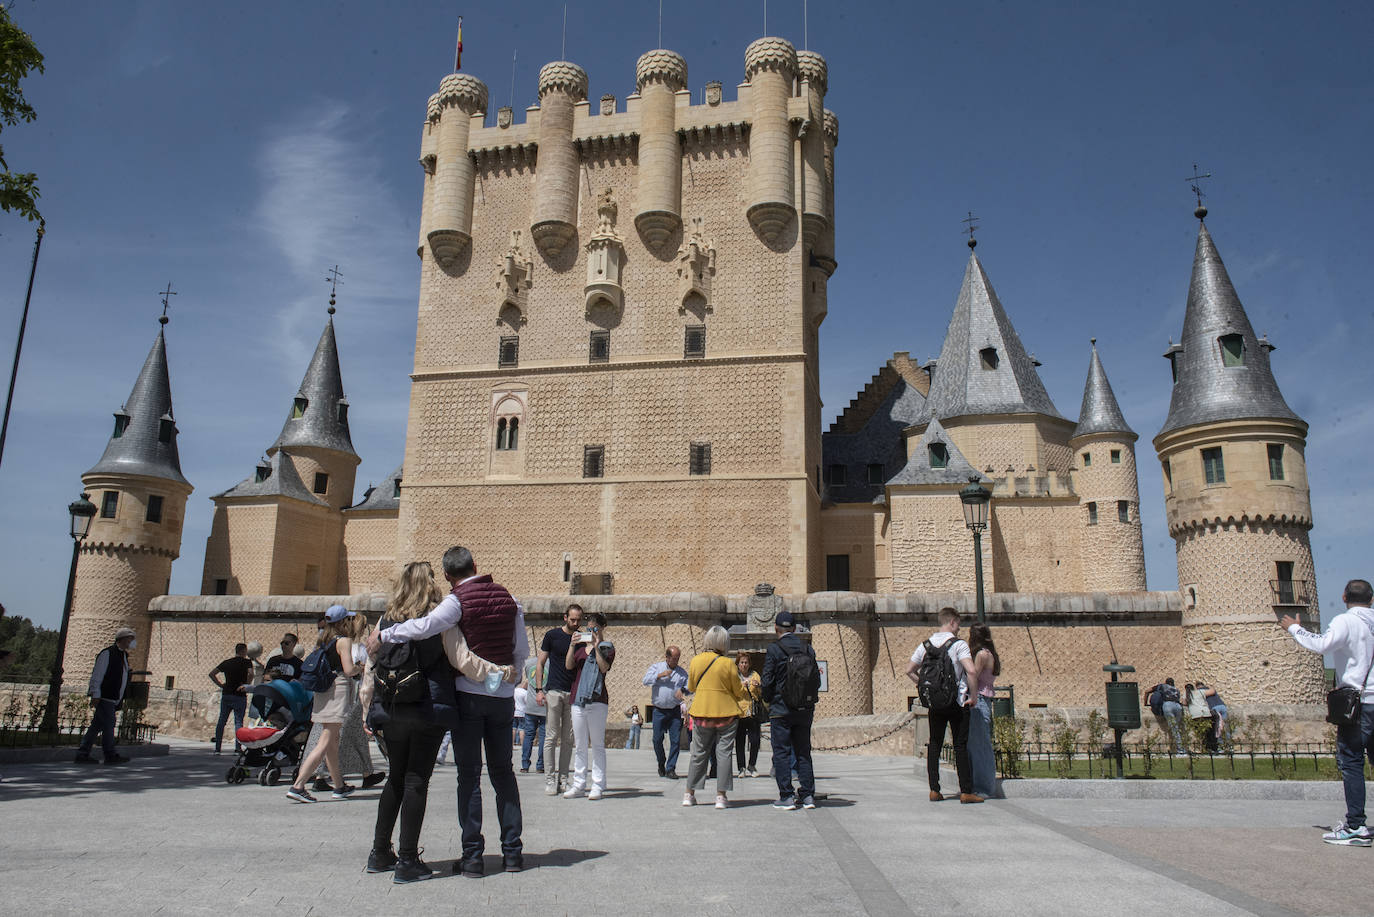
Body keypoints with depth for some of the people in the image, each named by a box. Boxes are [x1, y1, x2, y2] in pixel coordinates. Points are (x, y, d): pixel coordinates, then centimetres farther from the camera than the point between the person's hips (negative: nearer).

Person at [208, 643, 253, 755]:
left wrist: (220, 684, 12)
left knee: (221, 721, 11)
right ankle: (237, 748, -9)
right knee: (238, 721, -2)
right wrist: (246, 686, -7)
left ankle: (217, 748, 12)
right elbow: (250, 674, -20)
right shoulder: (247, 662, -4)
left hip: (226, 694, 4)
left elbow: (211, 673, 11)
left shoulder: (226, 662, 11)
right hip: (239, 696, -4)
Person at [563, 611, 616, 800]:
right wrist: (572, 646, -8)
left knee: (597, 744, -1)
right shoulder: (581, 644, 16)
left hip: (597, 700, -4)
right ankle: (579, 784, 14)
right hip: (578, 699, 4)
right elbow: (569, 665, 4)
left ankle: (598, 786, 3)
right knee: (579, 745, 8)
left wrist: (597, 648, -17)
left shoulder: (607, 646, 4)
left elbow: (604, 668, -11)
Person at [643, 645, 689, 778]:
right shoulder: (656, 667, 6)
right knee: (657, 739, 1)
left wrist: (682, 690, -13)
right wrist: (660, 675, -15)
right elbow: (646, 680, -6)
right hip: (659, 711, -1)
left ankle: (670, 769, 4)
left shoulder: (682, 672, 10)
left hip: (675, 711, 1)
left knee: (675, 740, -5)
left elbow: (689, 687, 7)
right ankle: (661, 763, 26)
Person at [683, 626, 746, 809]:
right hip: (726, 713, -3)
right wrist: (745, 691, 19)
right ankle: (721, 796, 2)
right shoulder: (727, 664, -11)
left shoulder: (696, 660, -1)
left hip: (701, 713, 3)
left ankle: (689, 794, 16)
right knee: (724, 753, 4)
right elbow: (739, 691, -3)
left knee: (699, 754, 12)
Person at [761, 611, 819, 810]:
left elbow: (767, 682, -11)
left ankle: (786, 796, 2)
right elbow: (817, 681, 6)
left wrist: (768, 700, 7)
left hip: (781, 709, -4)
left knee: (781, 752, 3)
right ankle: (808, 795, 13)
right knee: (803, 751, 12)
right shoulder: (808, 649, 4)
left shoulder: (773, 649, -10)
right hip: (805, 709, 5)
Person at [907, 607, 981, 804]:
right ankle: (966, 791, 3)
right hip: (957, 703, -4)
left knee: (934, 745, 10)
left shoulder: (925, 645, 6)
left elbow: (909, 671, 12)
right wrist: (973, 696, -12)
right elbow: (970, 671, -23)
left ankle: (934, 790, 9)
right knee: (961, 747, 2)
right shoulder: (958, 644, -10)